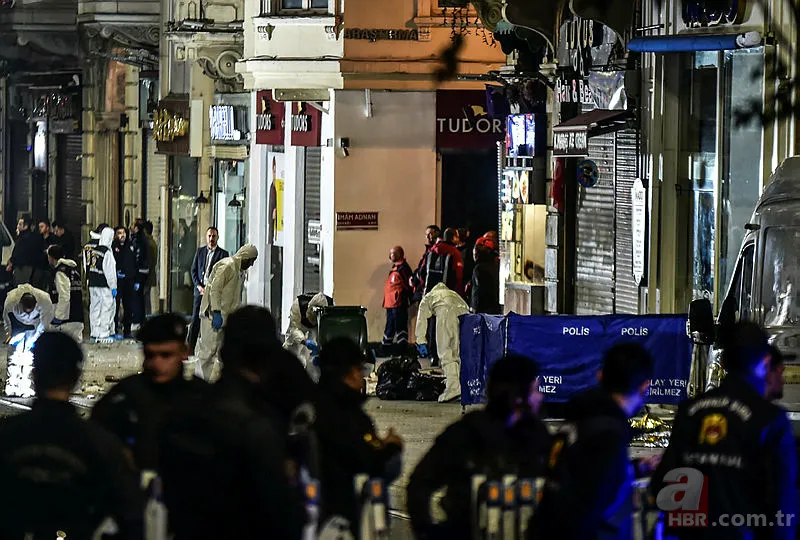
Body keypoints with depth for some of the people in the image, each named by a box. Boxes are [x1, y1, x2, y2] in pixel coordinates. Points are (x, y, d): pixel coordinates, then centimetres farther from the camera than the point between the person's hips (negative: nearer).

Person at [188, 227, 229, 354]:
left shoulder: (223, 254, 3)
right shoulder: (200, 251, 13)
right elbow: (194, 270, 12)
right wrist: (199, 286, -3)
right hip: (200, 290, 2)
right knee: (195, 319, -1)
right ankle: (190, 348, 0)